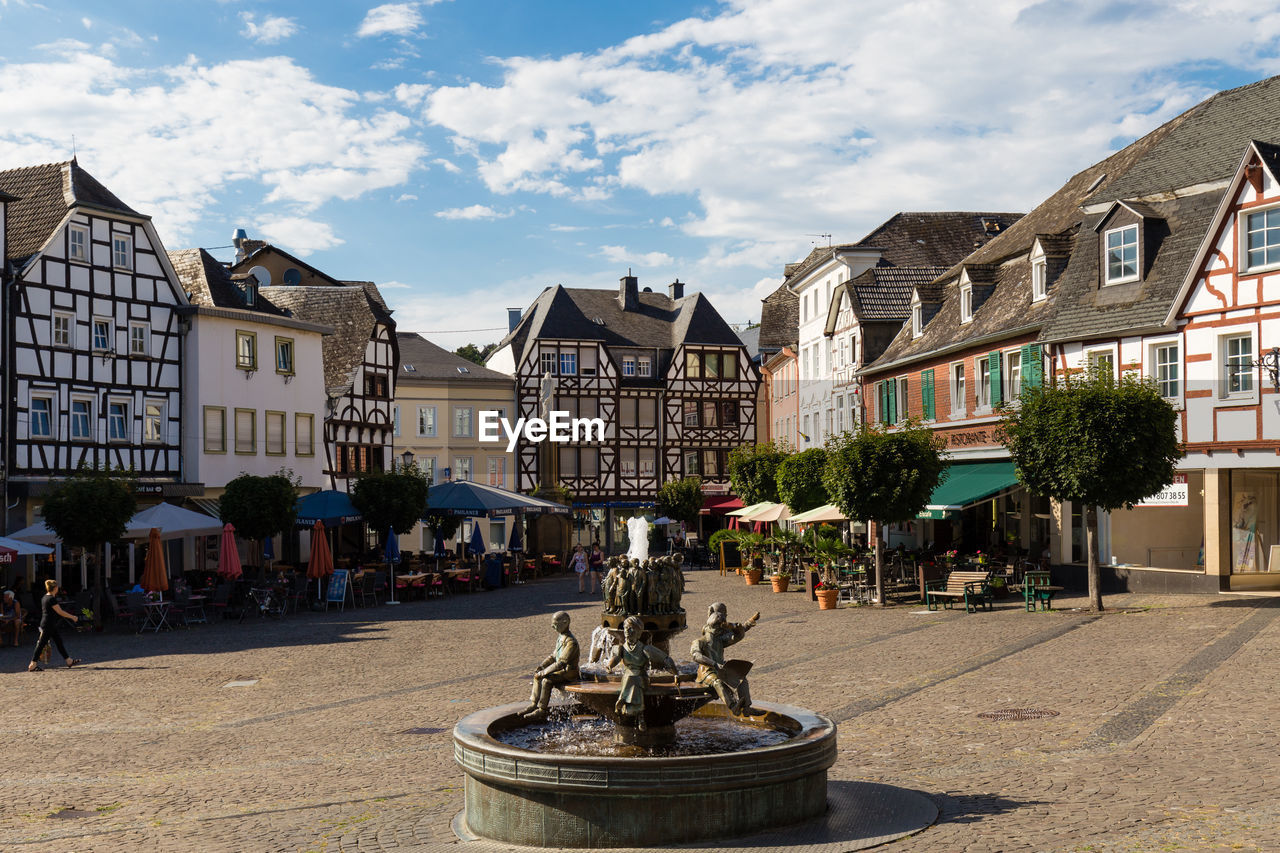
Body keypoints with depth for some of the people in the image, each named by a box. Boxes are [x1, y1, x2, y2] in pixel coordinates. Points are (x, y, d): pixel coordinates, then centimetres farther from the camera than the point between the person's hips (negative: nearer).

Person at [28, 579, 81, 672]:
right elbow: (60, 612, -16)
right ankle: (32, 665, 0)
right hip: (48, 625, -10)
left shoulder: (44, 597, 11)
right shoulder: (52, 599, -18)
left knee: (59, 642, 13)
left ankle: (69, 661, 18)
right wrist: (72, 617, -7)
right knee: (41, 644, -5)